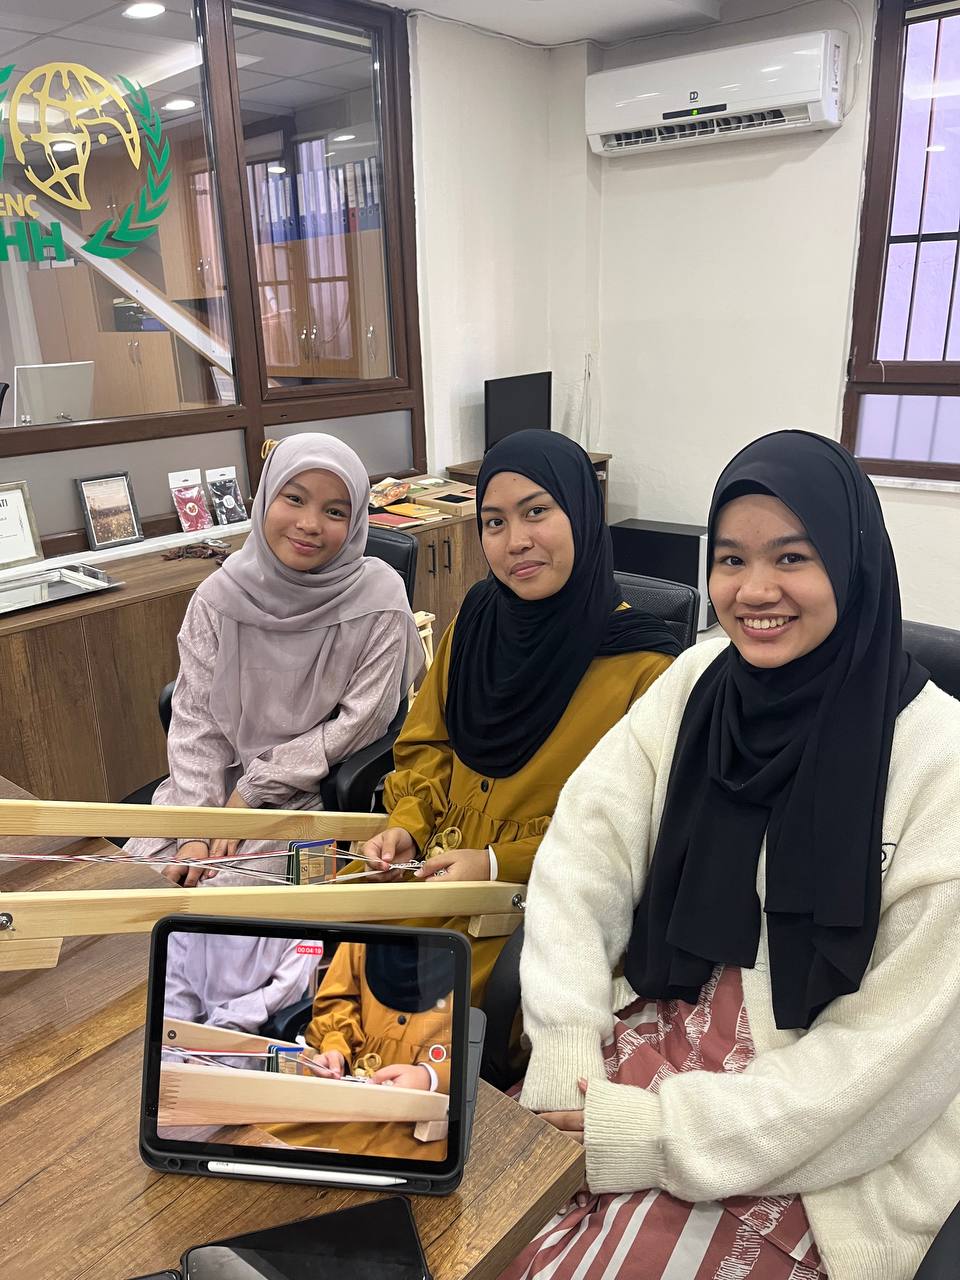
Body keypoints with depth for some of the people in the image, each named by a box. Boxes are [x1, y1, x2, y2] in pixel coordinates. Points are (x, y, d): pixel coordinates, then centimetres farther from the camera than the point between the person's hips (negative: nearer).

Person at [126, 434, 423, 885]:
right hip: (223, 780, 3)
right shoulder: (219, 597, -7)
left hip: (320, 792, -3)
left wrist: (252, 791, -12)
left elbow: (357, 725, -12)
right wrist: (197, 831, -13)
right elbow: (195, 720, -3)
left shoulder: (378, 600, -15)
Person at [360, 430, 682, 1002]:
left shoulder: (642, 664, -12)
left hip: (543, 892, -4)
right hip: (434, 862, 5)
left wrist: (497, 863, -15)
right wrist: (408, 825, -4)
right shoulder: (476, 621, 3)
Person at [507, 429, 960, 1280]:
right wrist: (569, 1069, -16)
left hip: (822, 1132, -3)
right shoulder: (698, 681, -3)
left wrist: (668, 1131, -18)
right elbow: (582, 856, -6)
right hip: (665, 1030, 4)